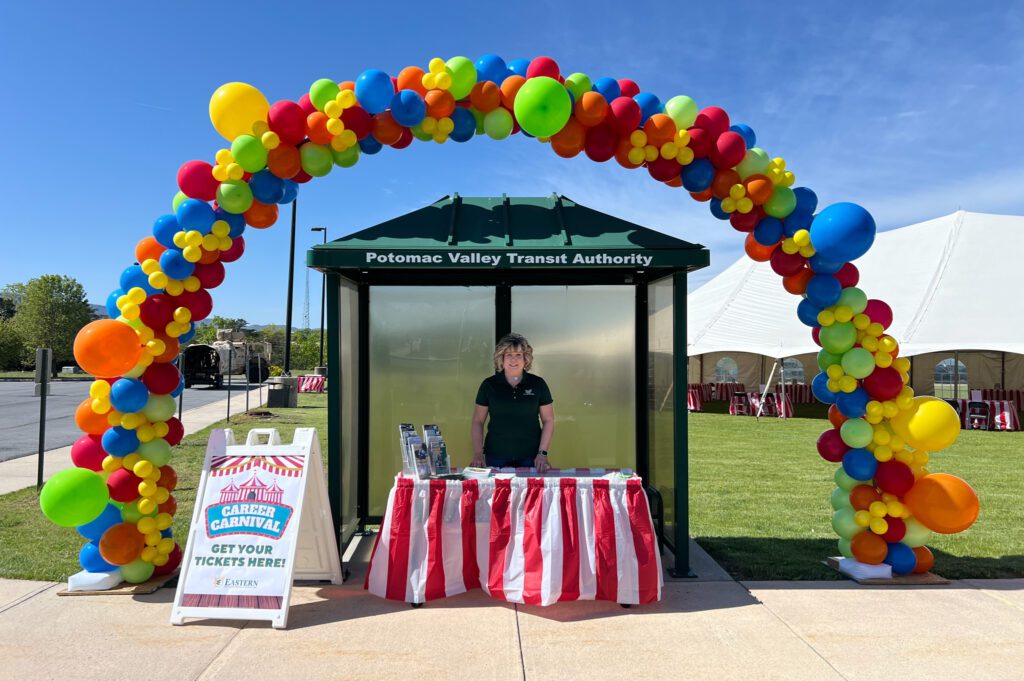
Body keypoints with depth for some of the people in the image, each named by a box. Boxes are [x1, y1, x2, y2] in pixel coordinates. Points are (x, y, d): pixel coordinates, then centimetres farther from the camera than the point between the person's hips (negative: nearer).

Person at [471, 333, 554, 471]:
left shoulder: (538, 384, 1)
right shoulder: (489, 385, 2)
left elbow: (548, 420, 3)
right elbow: (478, 421, 5)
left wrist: (542, 453, -6)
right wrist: (478, 453, -5)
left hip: (530, 456, 0)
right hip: (496, 457, 0)